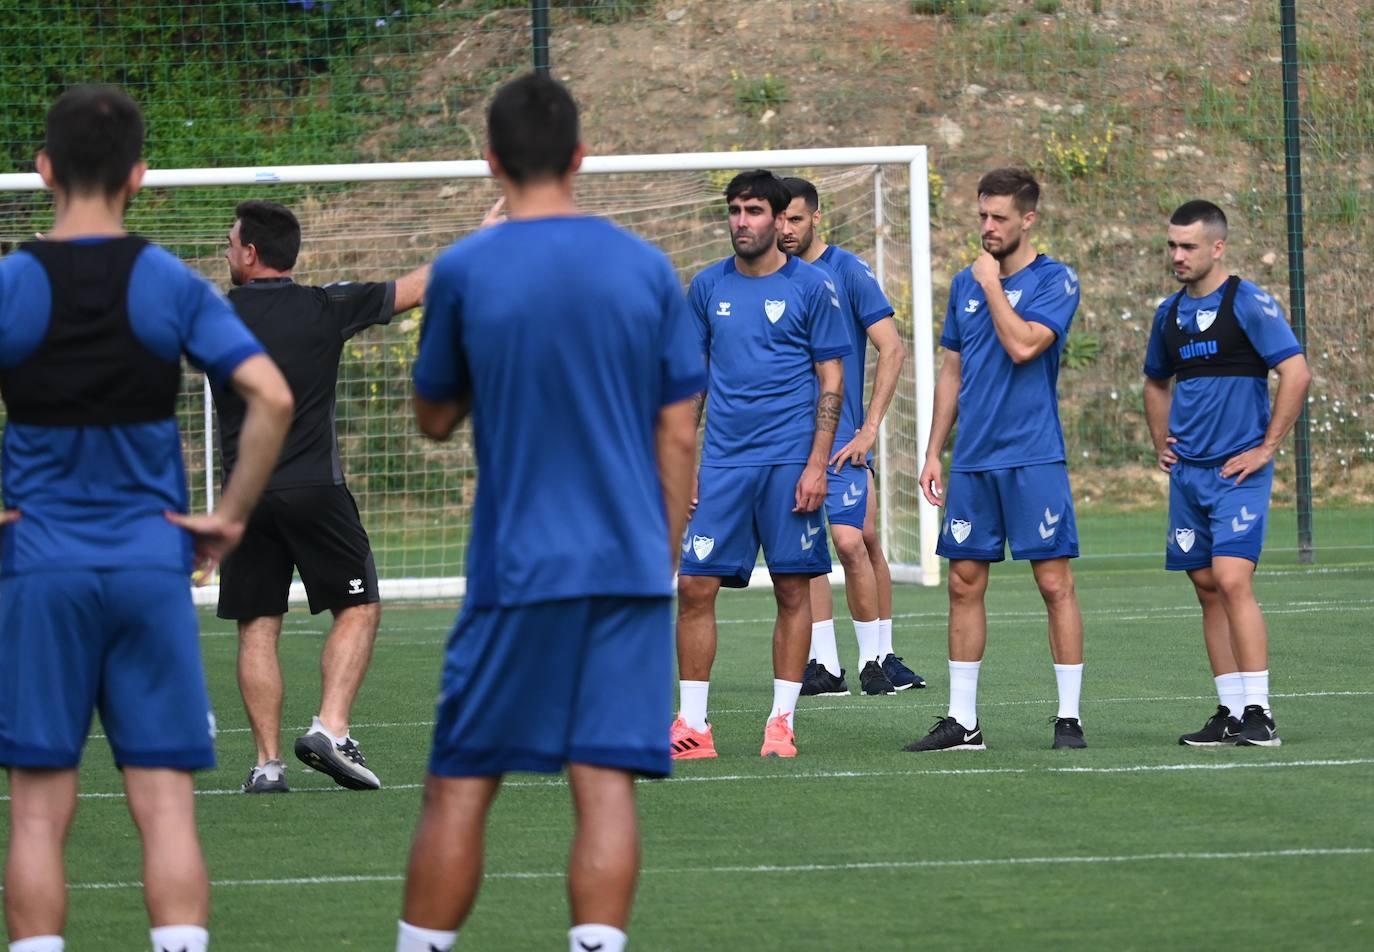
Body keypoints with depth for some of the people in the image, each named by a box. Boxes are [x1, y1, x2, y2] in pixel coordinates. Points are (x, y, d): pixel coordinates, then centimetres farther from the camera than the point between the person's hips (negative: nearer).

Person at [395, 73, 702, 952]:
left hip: (517, 572, -2)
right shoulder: (647, 268, 2)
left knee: (460, 789, 6)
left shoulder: (465, 272, -3)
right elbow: (679, 435, 5)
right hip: (631, 569, 2)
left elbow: (435, 418, 10)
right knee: (606, 785, -1)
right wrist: (666, 560, 13)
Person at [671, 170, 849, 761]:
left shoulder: (808, 287, 0)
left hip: (790, 461, -3)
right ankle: (692, 726, 2)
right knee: (695, 586, -4)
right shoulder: (708, 286, 9)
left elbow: (831, 381, 0)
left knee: (793, 590, 0)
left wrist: (817, 463, -8)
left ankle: (782, 722, 9)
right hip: (722, 462, 3)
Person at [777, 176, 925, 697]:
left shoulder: (848, 271, -4)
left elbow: (892, 350, -7)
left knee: (852, 542, -10)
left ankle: (876, 659, 1)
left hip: (839, 435, -5)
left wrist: (869, 428, -12)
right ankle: (825, 666, 5)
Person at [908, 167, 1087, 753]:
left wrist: (993, 284, -9)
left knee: (1055, 583, -5)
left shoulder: (1055, 281, -5)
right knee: (965, 585, 6)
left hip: (1033, 460, -6)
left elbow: (1023, 345, -20)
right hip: (972, 462, 6)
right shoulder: (965, 282, 13)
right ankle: (962, 721, 11)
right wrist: (933, 453, 14)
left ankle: (1068, 717, 0)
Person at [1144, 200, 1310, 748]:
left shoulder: (1248, 304, -8)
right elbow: (1156, 383, 30)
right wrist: (1162, 445, 17)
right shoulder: (1171, 313, 13)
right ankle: (1230, 713, 11)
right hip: (1187, 472, 7)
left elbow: (1296, 372, -15)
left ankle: (1258, 715, -16)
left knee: (1232, 580, -16)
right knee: (1207, 588, 6)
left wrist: (1267, 448, -14)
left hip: (1238, 471, -7)